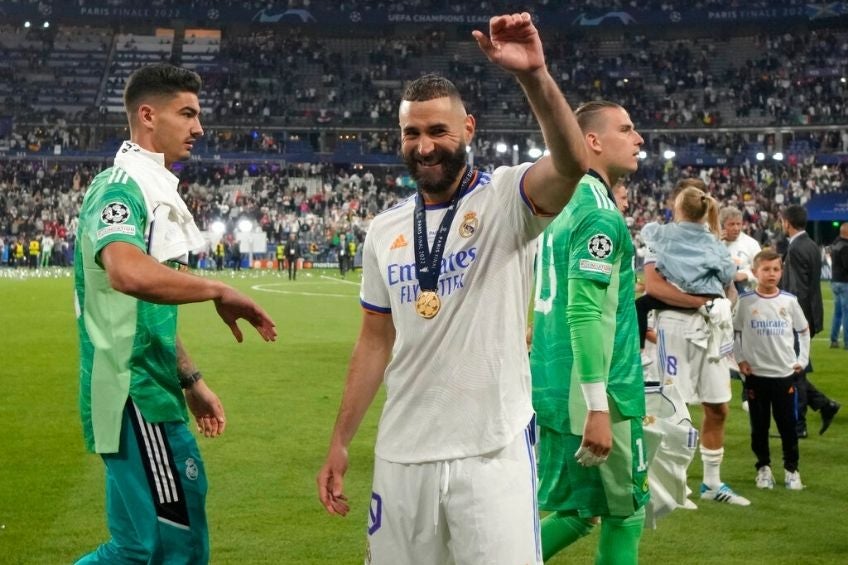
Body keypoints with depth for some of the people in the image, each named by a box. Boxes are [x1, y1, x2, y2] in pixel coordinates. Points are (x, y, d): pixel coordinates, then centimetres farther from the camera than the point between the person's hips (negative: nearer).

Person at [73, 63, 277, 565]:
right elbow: (128, 273, -35)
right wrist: (220, 292, -25)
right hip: (137, 395, -10)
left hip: (153, 393, 10)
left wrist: (191, 380, 24)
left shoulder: (155, 190, 18)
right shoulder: (122, 188, -13)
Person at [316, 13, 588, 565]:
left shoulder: (506, 199, -6)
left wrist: (535, 75, -42)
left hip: (492, 450, -5)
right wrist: (340, 443, 13)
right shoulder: (385, 230, 9)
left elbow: (572, 165, -27)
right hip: (402, 452, 5)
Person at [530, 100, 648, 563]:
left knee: (578, 511, 17)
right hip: (593, 393, -9)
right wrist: (597, 408, -23)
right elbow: (586, 313, -22)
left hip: (553, 387, 9)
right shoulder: (600, 213, -15)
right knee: (624, 512, 5)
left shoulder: (563, 205, 14)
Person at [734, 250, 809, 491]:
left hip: (785, 373, 0)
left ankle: (791, 469, 16)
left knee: (788, 424, 4)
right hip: (755, 374, 0)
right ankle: (763, 467, 20)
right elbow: (732, 332, 6)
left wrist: (802, 359, 5)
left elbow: (803, 330, 11)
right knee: (759, 424, 7)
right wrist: (739, 359, 0)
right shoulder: (745, 301, -4)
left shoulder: (789, 301, -1)